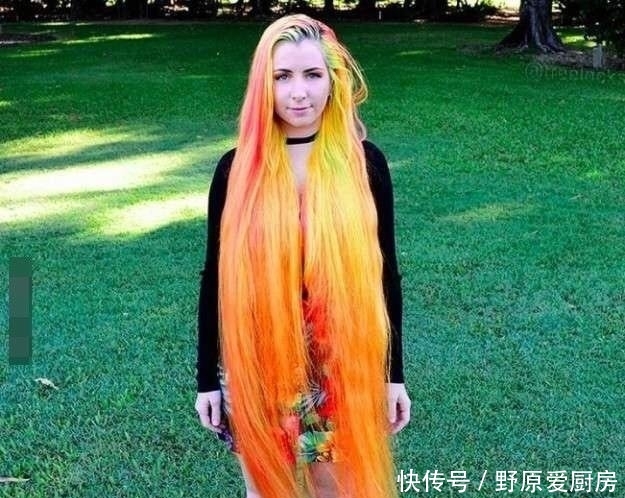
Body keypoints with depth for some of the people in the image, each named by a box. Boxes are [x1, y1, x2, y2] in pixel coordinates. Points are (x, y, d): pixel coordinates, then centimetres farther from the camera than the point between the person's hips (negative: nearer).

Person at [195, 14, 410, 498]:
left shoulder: (365, 164, -6)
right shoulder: (237, 169, -6)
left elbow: (383, 271, 1)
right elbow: (216, 277, 0)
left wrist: (394, 374, 3)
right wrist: (207, 379, 3)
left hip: (344, 369, 0)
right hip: (257, 369, 0)